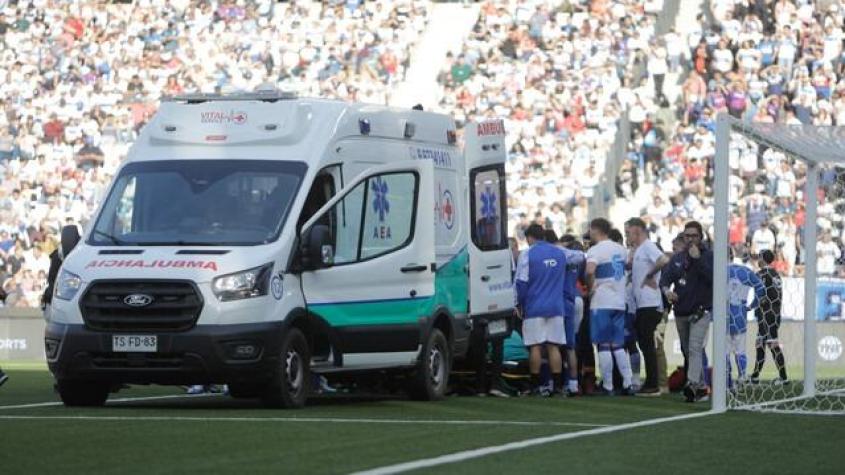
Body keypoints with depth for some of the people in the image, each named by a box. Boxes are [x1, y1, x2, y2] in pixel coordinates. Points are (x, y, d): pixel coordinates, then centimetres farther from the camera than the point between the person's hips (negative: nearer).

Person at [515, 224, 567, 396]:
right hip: (556, 308, 4)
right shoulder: (560, 254, 10)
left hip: (534, 309, -4)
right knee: (554, 347, 5)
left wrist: (519, 304, 1)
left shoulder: (527, 254, -6)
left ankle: (535, 386, 0)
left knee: (535, 347, -1)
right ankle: (557, 386, 2)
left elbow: (521, 282, -7)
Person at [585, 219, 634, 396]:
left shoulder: (596, 250, -12)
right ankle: (627, 383, 6)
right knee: (618, 345, 11)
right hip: (619, 302, 7)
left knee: (604, 345, -2)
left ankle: (607, 386, -2)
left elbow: (589, 270, -30)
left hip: (601, 303, -6)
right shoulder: (621, 249, 12)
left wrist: (591, 288, -13)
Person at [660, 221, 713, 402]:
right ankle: (701, 389, 21)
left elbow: (712, 277, -18)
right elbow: (665, 277, 4)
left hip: (700, 312, -6)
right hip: (681, 312, 6)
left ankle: (692, 384, -33)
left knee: (695, 348, -21)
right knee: (687, 351, 12)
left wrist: (697, 259, -22)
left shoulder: (709, 256, -3)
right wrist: (666, 289, -17)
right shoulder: (678, 258, 12)